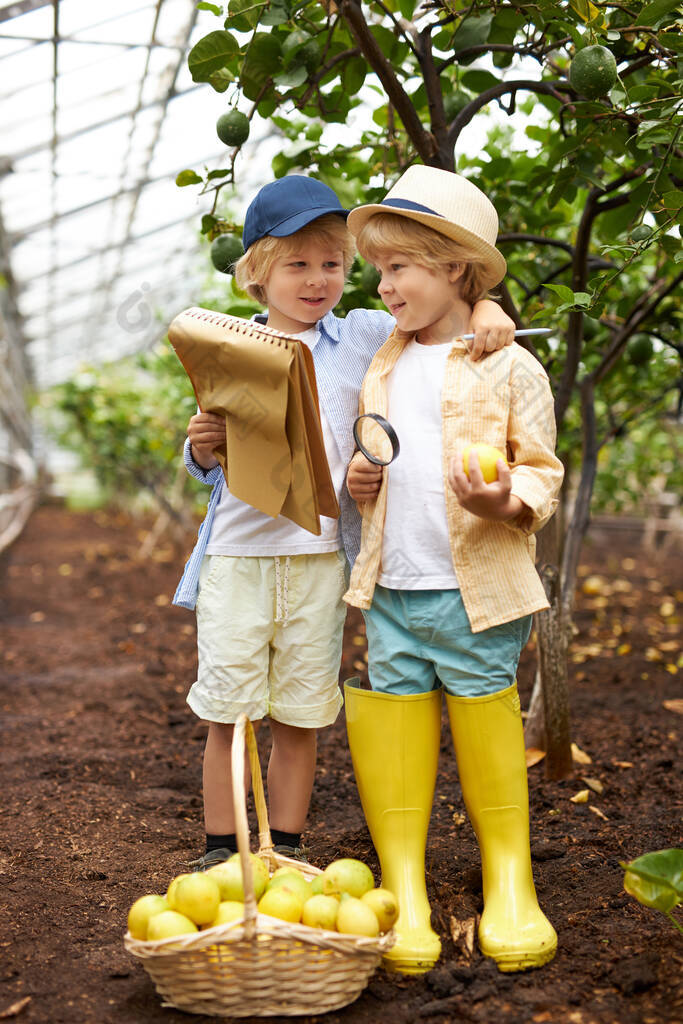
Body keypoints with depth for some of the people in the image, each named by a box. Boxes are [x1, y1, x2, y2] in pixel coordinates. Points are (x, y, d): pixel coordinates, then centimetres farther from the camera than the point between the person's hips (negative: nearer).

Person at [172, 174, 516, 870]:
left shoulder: (362, 337, 6)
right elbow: (206, 467, 9)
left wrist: (487, 310, -13)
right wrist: (202, 444, -13)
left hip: (318, 557, 0)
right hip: (236, 552, 0)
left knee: (299, 718, 8)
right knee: (226, 715, 4)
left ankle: (286, 849, 23)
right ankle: (220, 851, 18)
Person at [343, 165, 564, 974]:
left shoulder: (509, 368, -2)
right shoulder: (381, 369, 15)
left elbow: (541, 473, -2)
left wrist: (504, 499, -23)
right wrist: (358, 483, 4)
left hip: (475, 594, -4)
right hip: (390, 595, 5)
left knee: (487, 721, 3)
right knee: (396, 729, 5)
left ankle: (509, 886, 22)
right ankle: (404, 895, 16)